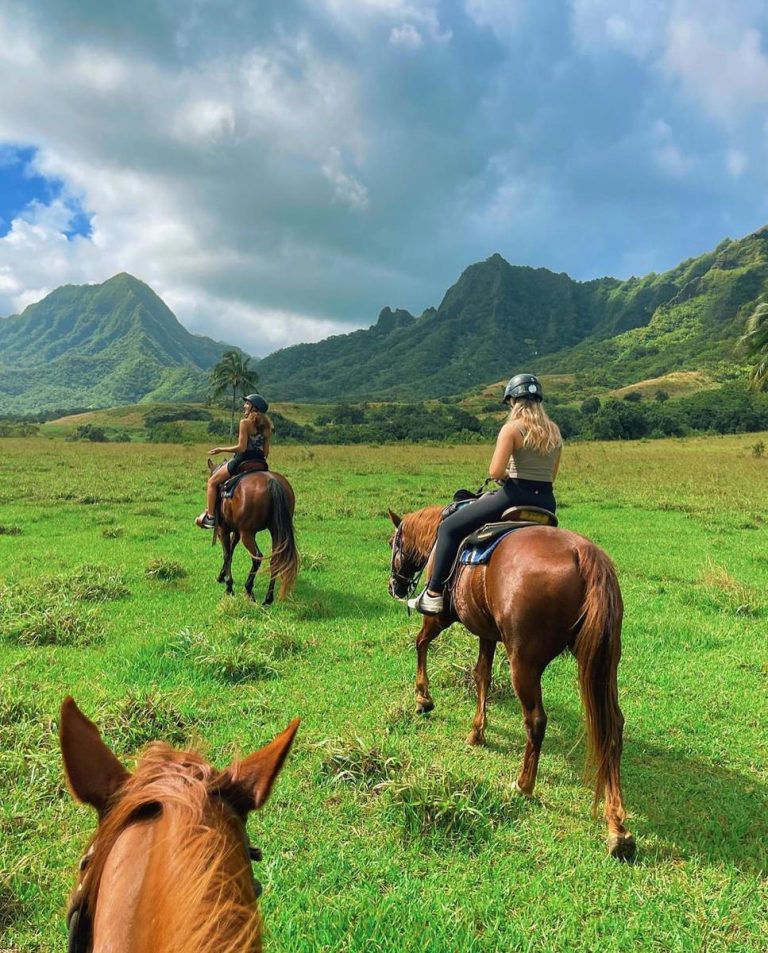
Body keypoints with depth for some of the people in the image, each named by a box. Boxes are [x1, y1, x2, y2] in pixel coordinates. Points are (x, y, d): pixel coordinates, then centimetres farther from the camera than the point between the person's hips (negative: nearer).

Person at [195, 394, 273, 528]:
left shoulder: (245, 422, -12)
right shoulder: (266, 425, 9)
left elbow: (241, 447, -17)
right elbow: (266, 451, 9)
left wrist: (221, 450, -7)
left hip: (243, 460, -7)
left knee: (212, 482, 9)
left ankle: (209, 516, 6)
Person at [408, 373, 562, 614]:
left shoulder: (511, 428, -8)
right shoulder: (554, 431, 12)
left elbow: (495, 472, -16)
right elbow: (551, 475, 16)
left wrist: (507, 475, 4)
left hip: (516, 495, -7)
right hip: (547, 503, 7)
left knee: (449, 528, 4)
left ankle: (434, 595, 2)